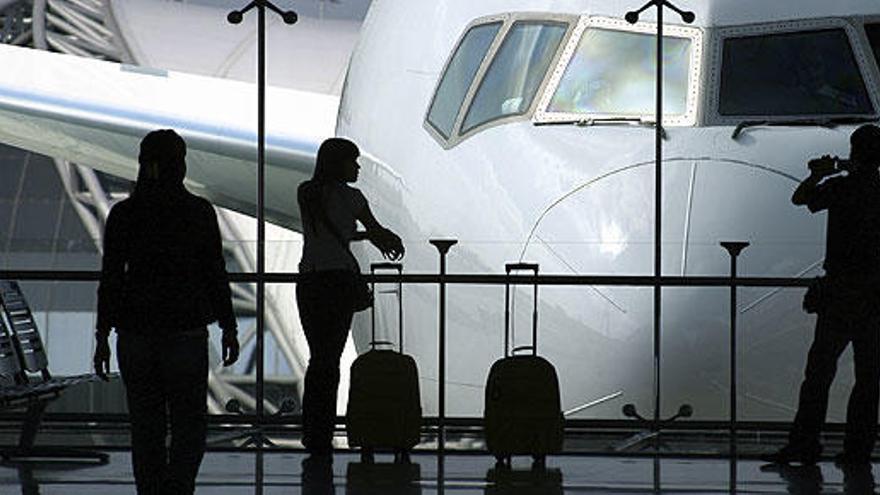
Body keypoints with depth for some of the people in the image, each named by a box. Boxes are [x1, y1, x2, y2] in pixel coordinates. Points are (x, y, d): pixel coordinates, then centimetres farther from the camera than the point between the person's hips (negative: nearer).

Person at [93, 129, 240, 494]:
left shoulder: (123, 214, -1)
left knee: (145, 427, 11)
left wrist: (102, 337, 4)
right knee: (189, 424, 4)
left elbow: (110, 279, -2)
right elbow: (215, 274, -5)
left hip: (135, 330, 2)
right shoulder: (199, 212, -7)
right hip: (185, 328, -2)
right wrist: (229, 328, 4)